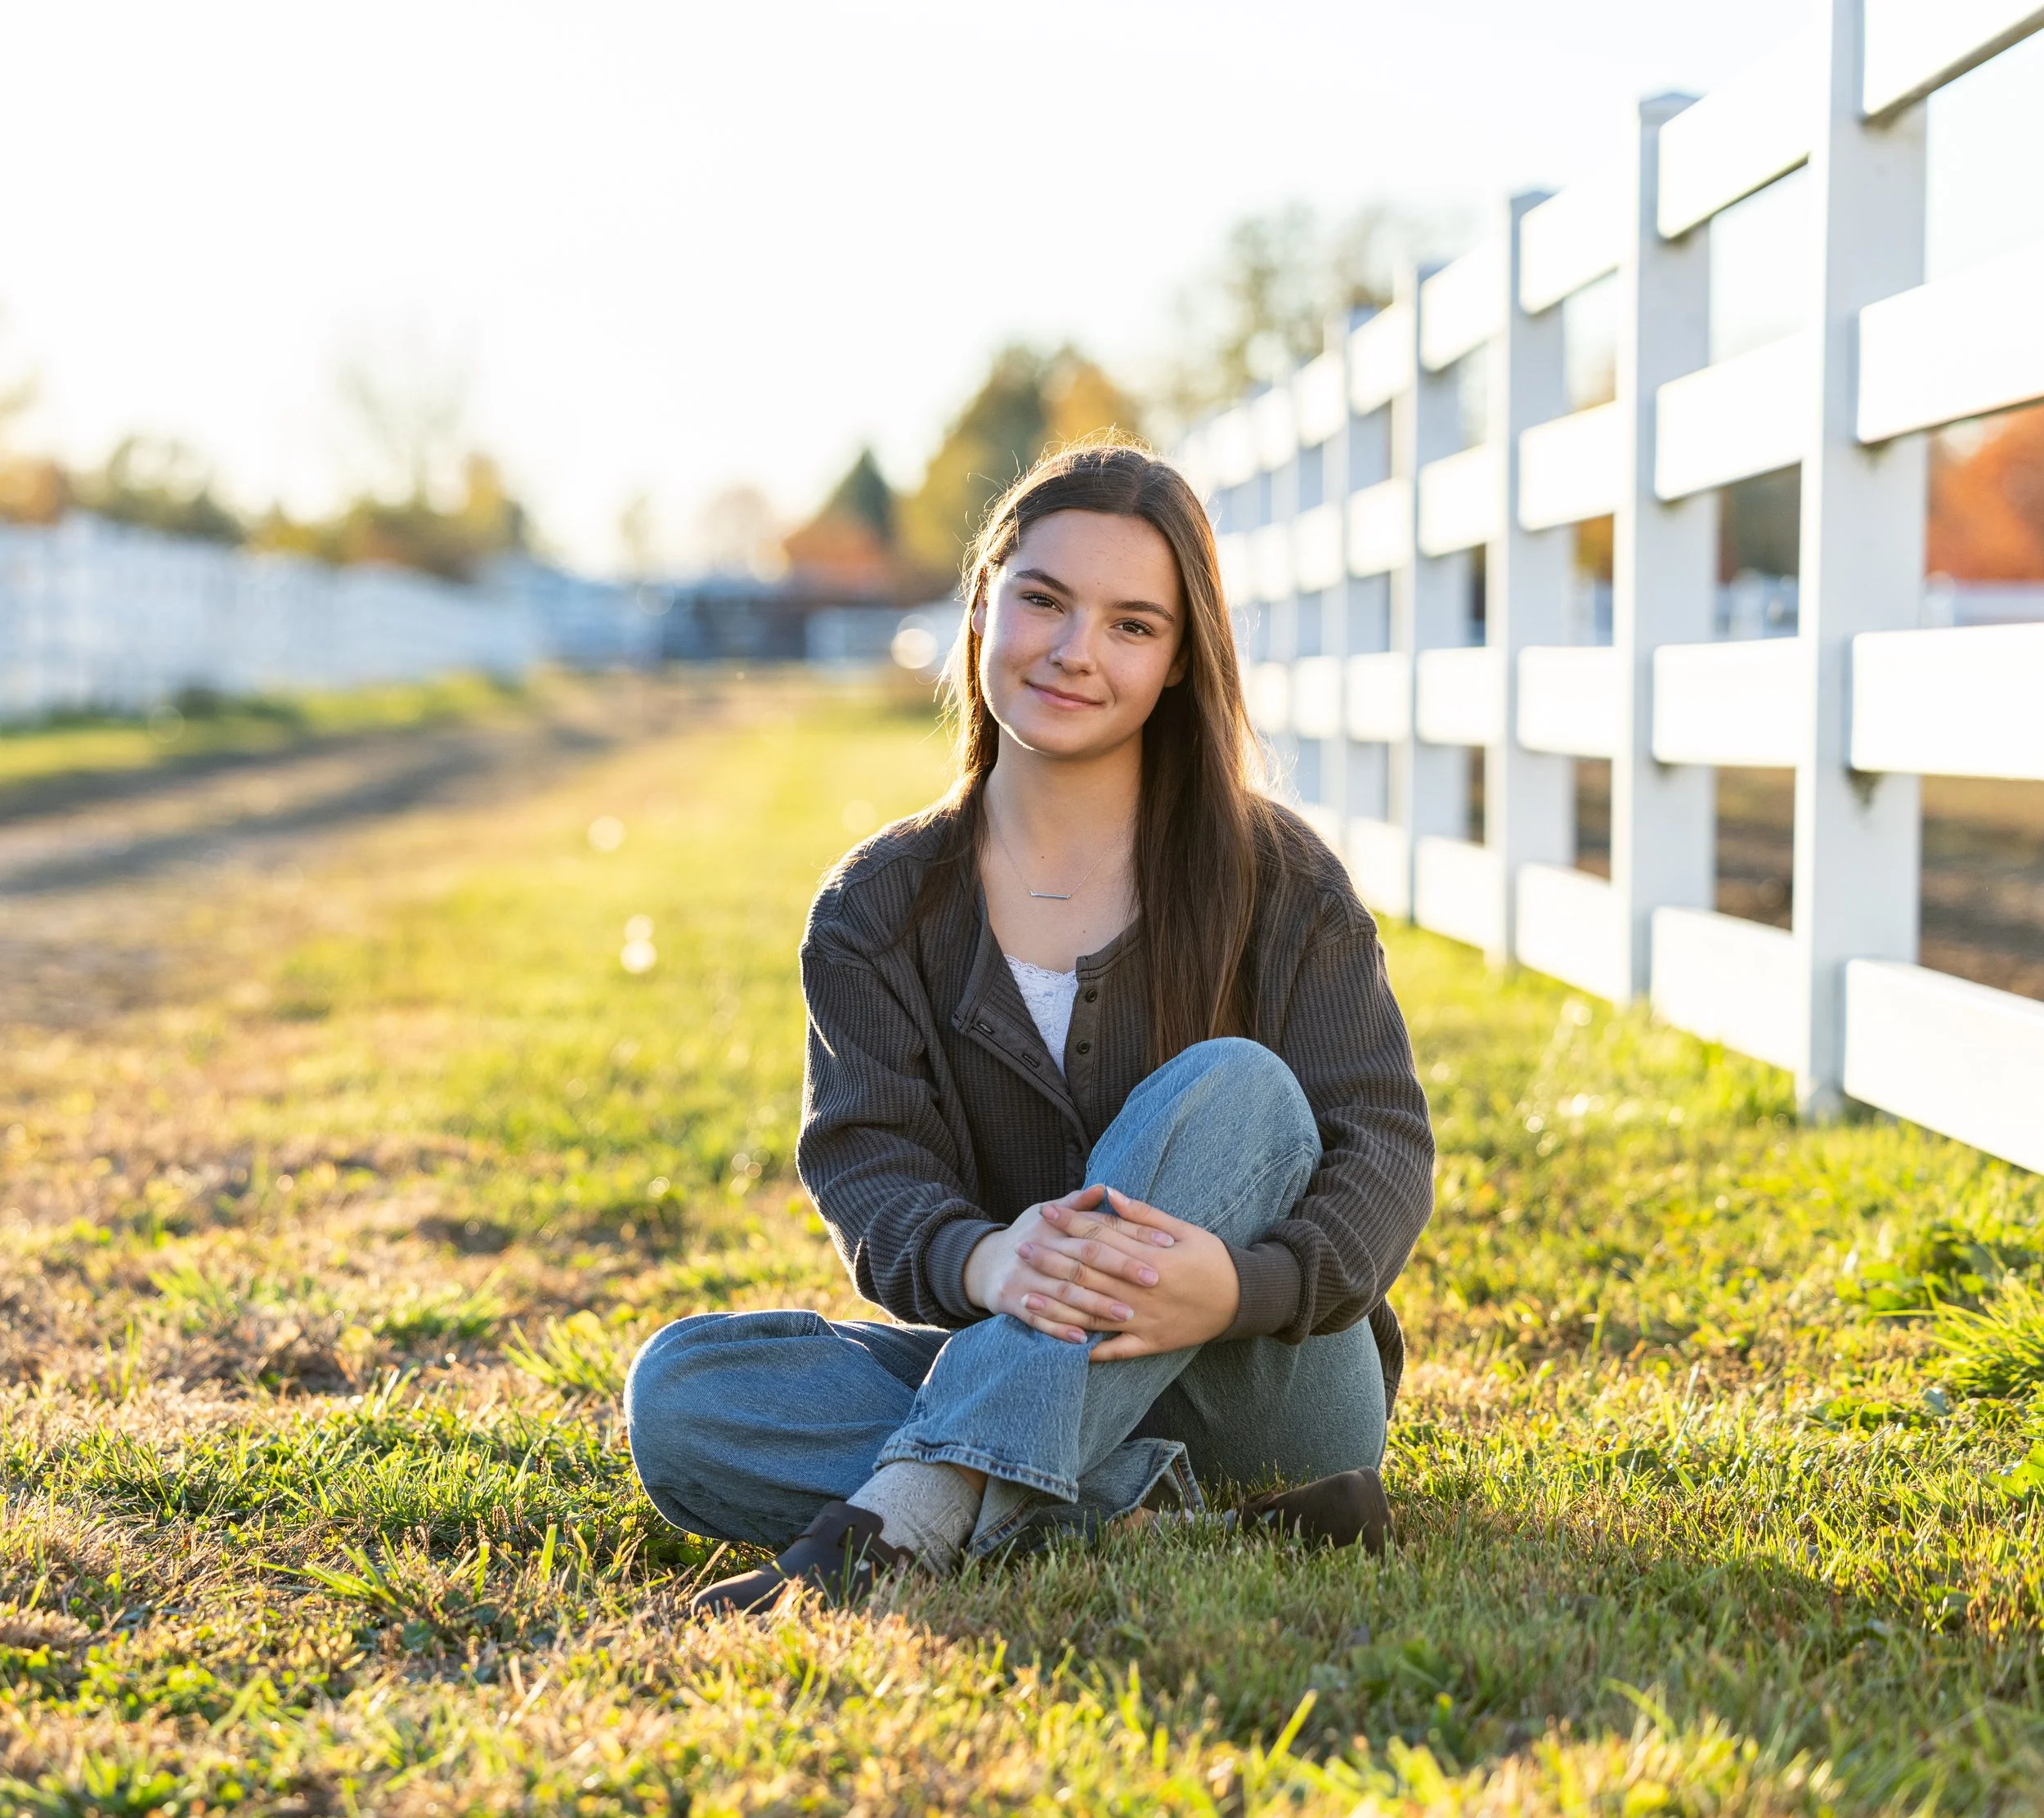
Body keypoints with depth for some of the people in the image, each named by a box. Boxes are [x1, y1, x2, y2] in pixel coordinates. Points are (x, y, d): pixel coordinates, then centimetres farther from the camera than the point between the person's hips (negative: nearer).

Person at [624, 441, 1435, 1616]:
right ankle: (1158, 1511, -30)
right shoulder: (880, 909, 4)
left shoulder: (1278, 881, -1)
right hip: (1012, 1374, 2)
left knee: (1232, 1086, -31)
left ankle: (909, 1516, -40)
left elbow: (1384, 1141, -10)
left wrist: (1244, 1283, -33)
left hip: (1276, 1381, -1)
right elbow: (867, 1168, -7)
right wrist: (981, 1262, -33)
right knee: (677, 1394, -22)